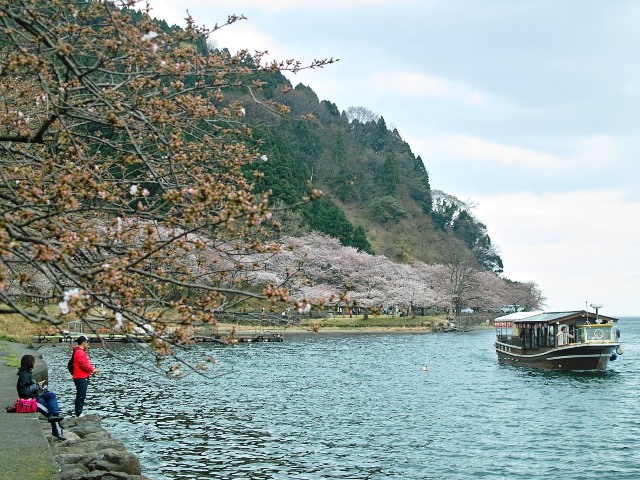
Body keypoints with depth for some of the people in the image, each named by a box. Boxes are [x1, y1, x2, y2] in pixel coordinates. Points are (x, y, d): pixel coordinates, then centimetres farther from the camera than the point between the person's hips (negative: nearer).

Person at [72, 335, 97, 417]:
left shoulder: (82, 351, 16)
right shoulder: (79, 352, -18)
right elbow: (84, 365, -23)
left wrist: (91, 369, 6)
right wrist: (92, 369, -10)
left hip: (83, 377, 11)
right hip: (81, 378, -11)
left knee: (81, 396, 16)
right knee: (81, 396, -6)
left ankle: (78, 413, 24)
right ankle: (79, 414, -2)